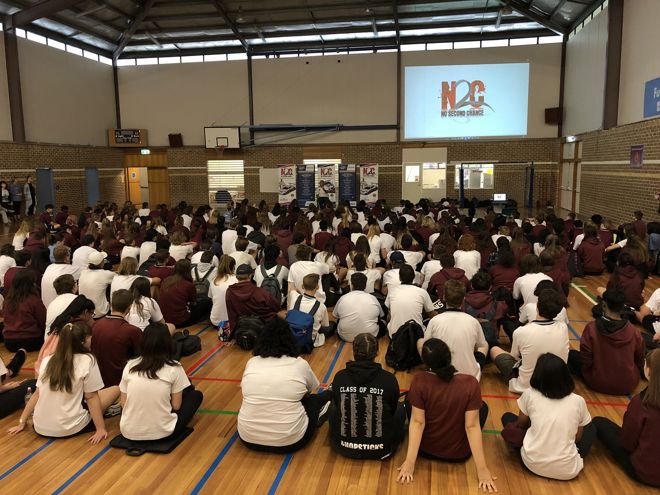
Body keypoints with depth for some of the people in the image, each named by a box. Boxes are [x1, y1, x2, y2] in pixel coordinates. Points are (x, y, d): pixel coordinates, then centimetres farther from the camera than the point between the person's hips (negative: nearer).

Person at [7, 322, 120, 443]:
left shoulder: (47, 360, 4)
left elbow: (37, 394, 8)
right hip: (68, 429, -6)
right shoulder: (87, 361, -12)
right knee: (116, 390, 4)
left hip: (40, 428, 6)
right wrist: (100, 428, -5)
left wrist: (21, 423, 17)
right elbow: (91, 397, -10)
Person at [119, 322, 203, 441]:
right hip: (162, 432, -4)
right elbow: (176, 406, -3)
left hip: (128, 432, 5)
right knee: (196, 395, 18)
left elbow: (123, 403, 5)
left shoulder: (130, 366, 0)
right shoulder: (174, 368, -8)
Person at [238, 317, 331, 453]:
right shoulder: (300, 364, -6)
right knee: (314, 400, 20)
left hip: (248, 438, 3)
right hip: (289, 440, -3)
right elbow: (310, 391, 15)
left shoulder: (251, 362, 0)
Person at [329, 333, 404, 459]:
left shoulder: (339, 377, -13)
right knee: (400, 407, 26)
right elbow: (392, 410, 3)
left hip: (345, 448, 2)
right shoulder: (388, 379, -16)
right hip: (380, 450, -1)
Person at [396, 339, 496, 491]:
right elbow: (472, 426, -20)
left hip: (426, 450, 0)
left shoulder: (419, 380, -21)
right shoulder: (471, 383, -21)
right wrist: (482, 468, -15)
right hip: (459, 453, 0)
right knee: (483, 407, 23)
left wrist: (410, 461, -15)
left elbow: (417, 422, -20)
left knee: (409, 401, 22)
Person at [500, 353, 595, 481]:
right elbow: (578, 437, 10)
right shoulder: (578, 401, -3)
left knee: (507, 417, 21)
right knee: (590, 427, 27)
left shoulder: (529, 395, -5)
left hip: (533, 464, -1)